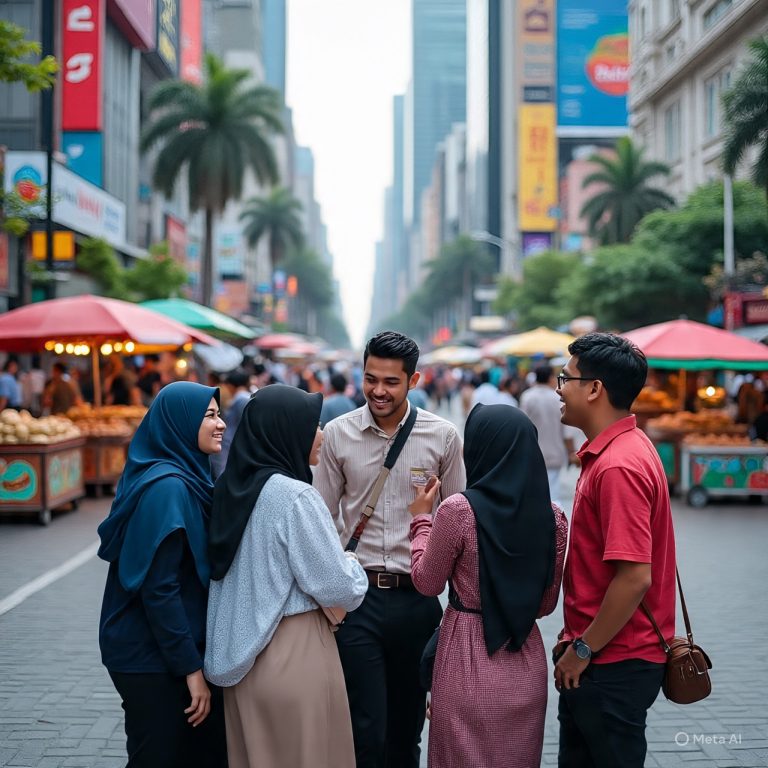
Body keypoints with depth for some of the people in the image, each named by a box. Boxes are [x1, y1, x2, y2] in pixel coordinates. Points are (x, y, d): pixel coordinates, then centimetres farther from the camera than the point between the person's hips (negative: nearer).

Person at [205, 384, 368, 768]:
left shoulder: (231, 487, 4)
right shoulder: (295, 497, -20)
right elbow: (339, 589, -16)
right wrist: (353, 566, 5)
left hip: (240, 652, 8)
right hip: (293, 654, -8)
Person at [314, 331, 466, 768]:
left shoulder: (443, 437, -2)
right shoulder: (338, 434, 0)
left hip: (417, 596, 1)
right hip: (357, 595, 0)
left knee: (407, 725, 14)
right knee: (365, 728, -1)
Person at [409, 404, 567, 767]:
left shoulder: (459, 510, -17)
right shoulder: (553, 517, -3)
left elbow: (426, 582, -3)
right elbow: (547, 602, 6)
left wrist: (421, 518, 10)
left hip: (469, 659, -4)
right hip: (527, 662, 4)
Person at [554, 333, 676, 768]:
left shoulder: (618, 466, -23)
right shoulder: (611, 451, 10)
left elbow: (635, 577, -27)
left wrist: (583, 650, -17)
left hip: (614, 666, -10)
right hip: (598, 657, 10)